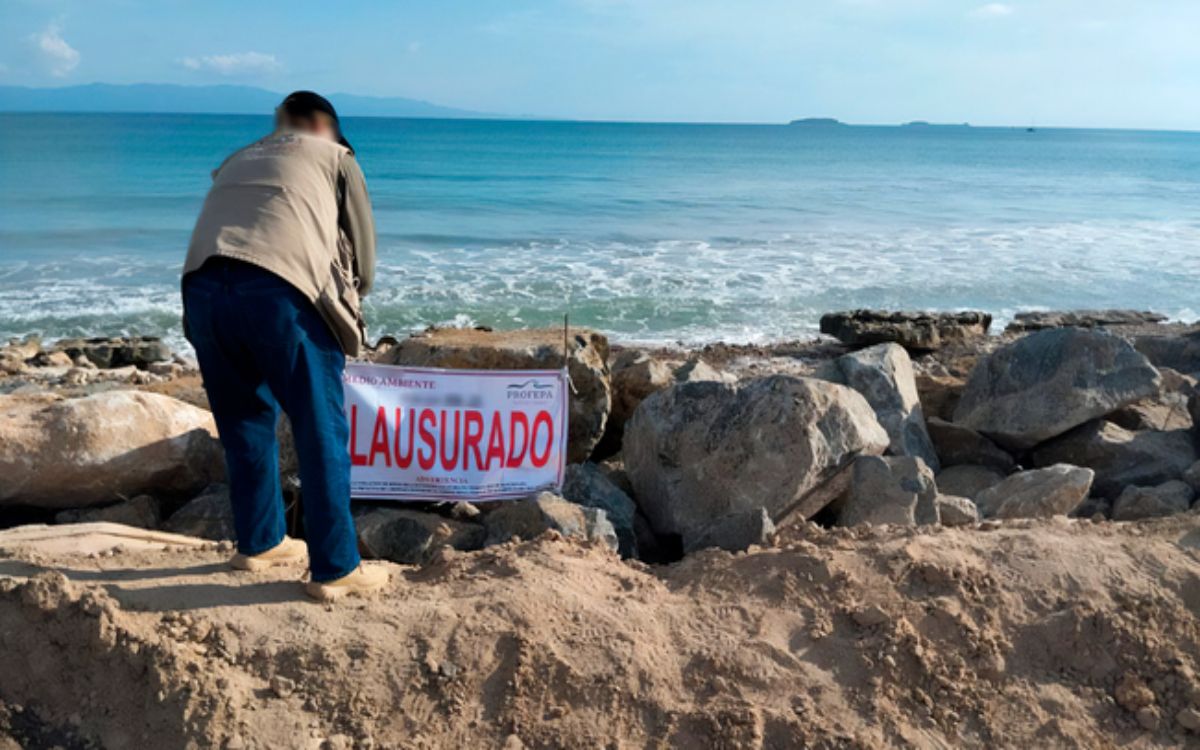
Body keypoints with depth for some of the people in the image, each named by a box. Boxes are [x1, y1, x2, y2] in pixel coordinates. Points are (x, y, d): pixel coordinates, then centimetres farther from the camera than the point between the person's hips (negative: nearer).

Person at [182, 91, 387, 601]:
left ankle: (259, 543, 32)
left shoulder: (237, 161, 36)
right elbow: (363, 251, 18)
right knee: (321, 434, 3)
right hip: (279, 292, -5)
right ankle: (335, 570, 7)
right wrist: (345, 305, 36)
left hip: (203, 288, 6)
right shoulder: (335, 157, 22)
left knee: (245, 423, 20)